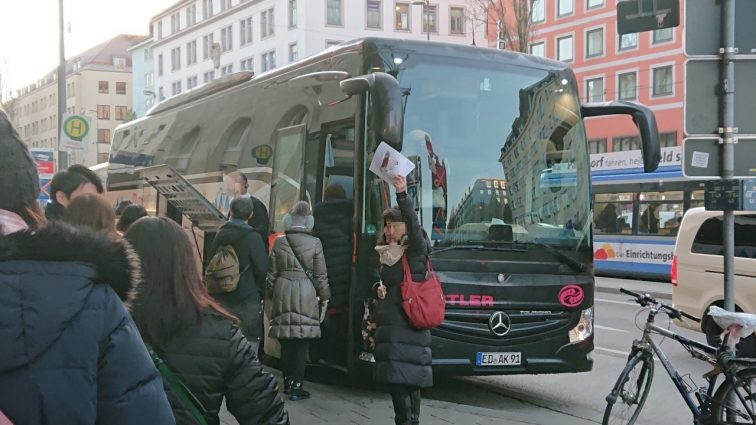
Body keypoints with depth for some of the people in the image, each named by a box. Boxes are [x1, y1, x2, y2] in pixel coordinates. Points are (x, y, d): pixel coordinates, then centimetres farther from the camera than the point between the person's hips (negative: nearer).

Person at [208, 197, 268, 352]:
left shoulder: (220, 235, 5)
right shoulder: (253, 238, -13)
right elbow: (263, 269, -10)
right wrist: (258, 289, 8)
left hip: (220, 298, 6)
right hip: (247, 300, -6)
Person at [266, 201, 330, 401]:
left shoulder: (279, 242, 3)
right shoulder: (314, 244, -3)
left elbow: (271, 274, 7)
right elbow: (321, 276, 0)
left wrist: (270, 295, 18)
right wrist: (324, 298, 9)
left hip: (283, 294, 3)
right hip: (306, 296, -3)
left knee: (286, 342, 12)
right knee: (302, 343, 0)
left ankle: (287, 383, 21)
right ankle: (296, 386, -2)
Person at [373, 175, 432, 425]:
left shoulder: (416, 250, -5)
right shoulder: (386, 254, 16)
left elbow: (413, 223, -23)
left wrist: (402, 195, -36)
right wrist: (380, 289, 5)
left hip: (409, 327, -7)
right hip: (388, 325, 7)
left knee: (406, 378, -11)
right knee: (396, 379, 7)